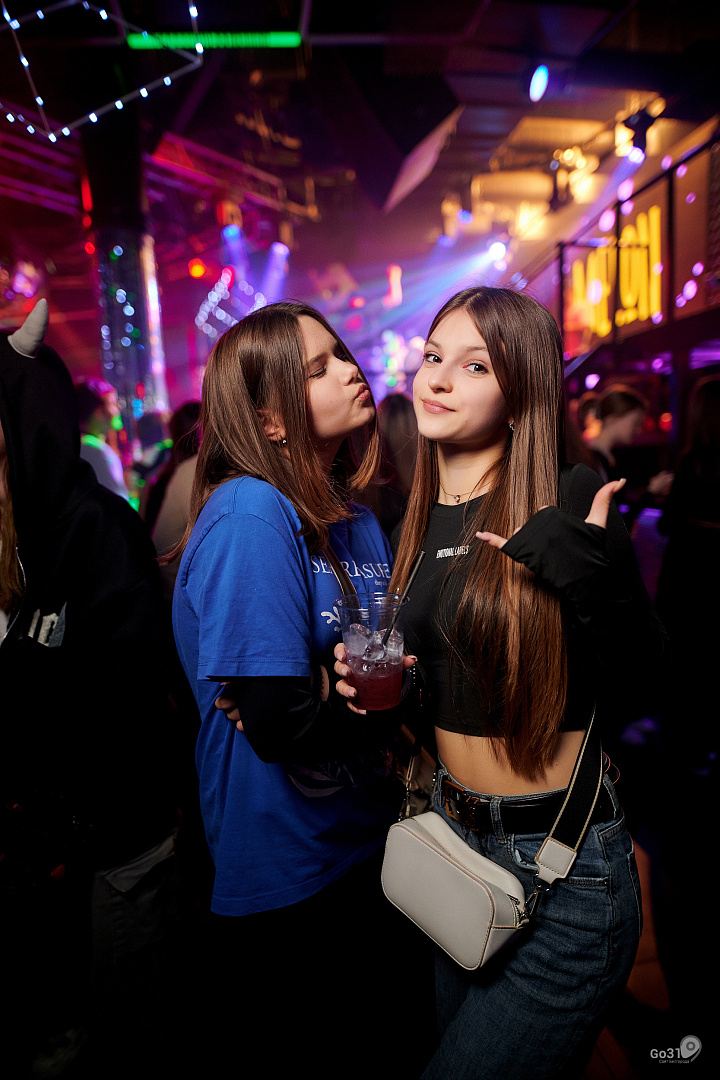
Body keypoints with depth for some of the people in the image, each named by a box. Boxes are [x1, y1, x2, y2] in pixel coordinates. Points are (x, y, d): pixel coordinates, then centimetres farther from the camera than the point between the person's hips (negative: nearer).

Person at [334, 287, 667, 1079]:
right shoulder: (420, 520, 3)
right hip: (454, 837, 7)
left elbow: (652, 681, -15)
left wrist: (595, 581, -30)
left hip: (562, 867, -6)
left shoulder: (571, 499, -15)